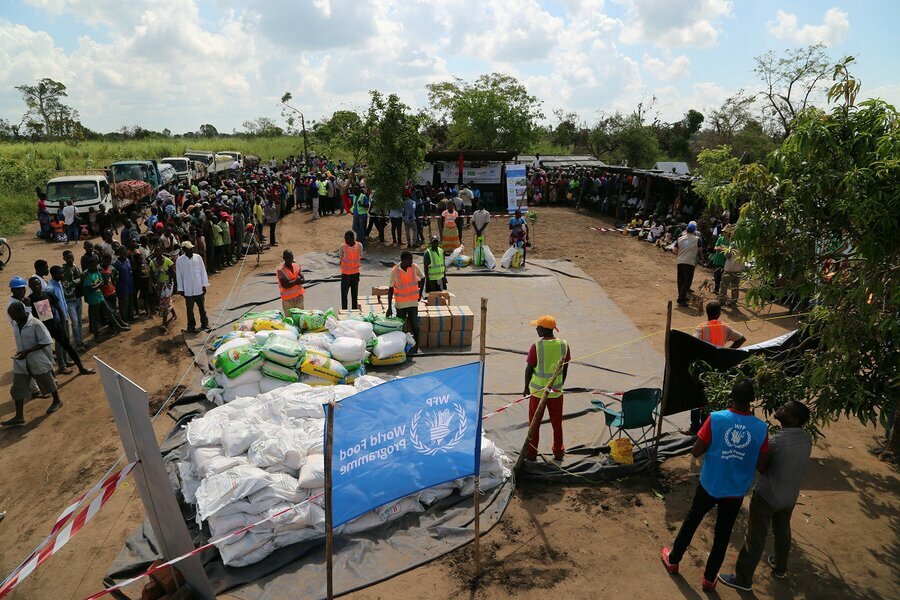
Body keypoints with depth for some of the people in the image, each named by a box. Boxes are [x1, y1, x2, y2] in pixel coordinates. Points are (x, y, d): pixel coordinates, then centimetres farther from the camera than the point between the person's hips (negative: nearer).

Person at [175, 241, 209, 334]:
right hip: (188, 290, -1)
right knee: (189, 309, 8)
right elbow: (178, 275, 0)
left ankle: (204, 324, 27)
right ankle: (191, 326, 20)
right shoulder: (179, 260, -5)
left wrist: (204, 285, 1)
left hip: (199, 289, 1)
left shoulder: (198, 257, -2)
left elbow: (203, 271, 3)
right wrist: (181, 289, 1)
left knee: (202, 307, 13)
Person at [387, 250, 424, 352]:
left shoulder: (414, 267, -9)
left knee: (414, 325, -2)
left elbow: (422, 278, 11)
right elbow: (391, 289, -8)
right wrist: (389, 307, -9)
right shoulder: (395, 271, -13)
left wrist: (420, 292, 8)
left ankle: (415, 347, 10)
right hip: (400, 303, 0)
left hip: (413, 302, 0)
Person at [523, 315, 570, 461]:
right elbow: (565, 368, 2)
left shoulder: (536, 346, -18)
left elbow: (529, 369, -10)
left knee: (535, 423, 12)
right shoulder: (564, 345, -7)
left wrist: (526, 387, 5)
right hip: (556, 391, 3)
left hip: (538, 390, -3)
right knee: (557, 422, 17)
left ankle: (531, 453, 21)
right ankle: (558, 452, 28)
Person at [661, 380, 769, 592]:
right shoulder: (761, 428, -13)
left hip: (710, 485, -1)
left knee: (691, 521, 21)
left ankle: (673, 560, 38)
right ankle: (709, 579, 31)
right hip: (736, 491, 1)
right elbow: (761, 467, -7)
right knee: (722, 535, 17)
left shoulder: (715, 419, -20)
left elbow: (696, 451, -16)